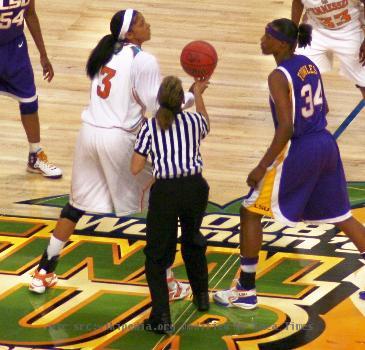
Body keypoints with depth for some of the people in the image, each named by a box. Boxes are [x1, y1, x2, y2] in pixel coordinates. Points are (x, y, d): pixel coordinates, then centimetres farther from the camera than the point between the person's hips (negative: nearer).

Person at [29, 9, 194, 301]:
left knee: (77, 203, 19)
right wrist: (192, 94, 1)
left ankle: (44, 272, 21)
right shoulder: (143, 61, -12)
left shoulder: (105, 53, 10)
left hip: (90, 133, 7)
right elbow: (157, 107, -10)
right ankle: (166, 283, 11)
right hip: (120, 139, -7)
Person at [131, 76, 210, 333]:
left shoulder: (150, 128, 0)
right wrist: (198, 95, 44)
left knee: (157, 255, 5)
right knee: (193, 241, 29)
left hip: (165, 191, -3)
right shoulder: (194, 120, 6)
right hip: (195, 187, 3)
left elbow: (135, 169, 1)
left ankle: (161, 317, -8)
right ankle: (201, 296, 45)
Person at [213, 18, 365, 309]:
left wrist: (262, 168, -17)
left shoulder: (279, 77, -17)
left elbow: (286, 127, -22)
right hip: (326, 144, 8)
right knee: (341, 216, 17)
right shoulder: (309, 65, 7)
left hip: (298, 152, -8)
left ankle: (245, 291, 8)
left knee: (250, 212, 5)